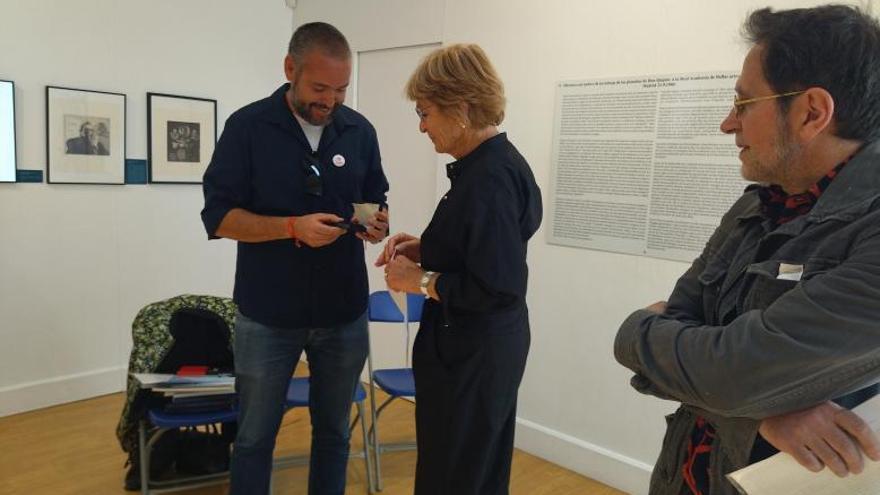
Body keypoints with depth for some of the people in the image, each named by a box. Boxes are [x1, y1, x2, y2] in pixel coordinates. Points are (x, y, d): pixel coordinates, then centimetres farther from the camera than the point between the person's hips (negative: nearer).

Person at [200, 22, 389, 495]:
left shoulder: (360, 131, 2)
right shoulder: (247, 126, -7)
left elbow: (376, 203, 10)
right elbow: (218, 216, -9)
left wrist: (377, 223, -13)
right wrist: (293, 227, -23)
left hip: (344, 314, 3)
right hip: (268, 315, -2)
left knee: (333, 432, 17)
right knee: (254, 437, 14)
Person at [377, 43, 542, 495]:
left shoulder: (488, 178, -24)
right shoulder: (497, 163, 6)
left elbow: (497, 288, -27)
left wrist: (420, 281, -16)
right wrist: (425, 249, 4)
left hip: (472, 355, -10)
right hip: (487, 348, 10)